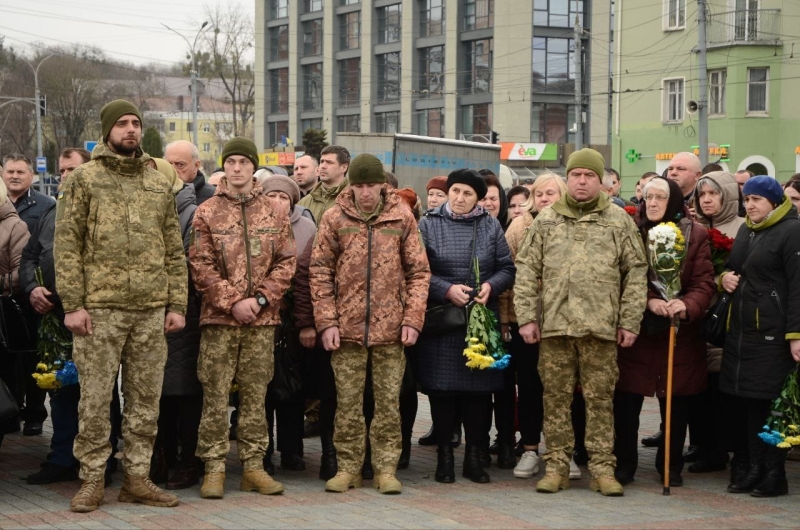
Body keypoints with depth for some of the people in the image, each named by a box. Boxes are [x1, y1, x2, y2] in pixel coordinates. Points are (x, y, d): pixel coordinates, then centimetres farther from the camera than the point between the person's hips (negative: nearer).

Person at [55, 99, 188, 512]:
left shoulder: (159, 184, 15)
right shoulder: (84, 179, 3)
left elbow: (174, 250, 15)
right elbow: (66, 245, -3)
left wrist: (177, 304, 6)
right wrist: (72, 304, -10)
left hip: (152, 309, 4)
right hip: (100, 307, -4)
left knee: (146, 398, 6)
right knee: (95, 398, -1)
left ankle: (137, 477, 15)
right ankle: (91, 481, 7)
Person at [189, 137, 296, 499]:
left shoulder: (274, 213, 8)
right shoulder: (207, 213, 3)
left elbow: (286, 263, 5)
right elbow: (201, 266, -3)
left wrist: (260, 299, -7)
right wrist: (232, 302, -11)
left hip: (262, 320, 2)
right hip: (219, 319, -2)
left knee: (255, 394, 7)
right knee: (215, 395, -1)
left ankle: (254, 466, 14)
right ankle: (214, 467, 5)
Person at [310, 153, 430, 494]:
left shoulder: (402, 218, 4)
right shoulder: (335, 218, 3)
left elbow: (419, 271, 6)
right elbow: (320, 271, 3)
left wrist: (413, 319, -3)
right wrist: (326, 321, -4)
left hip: (390, 327, 0)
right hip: (347, 326, 0)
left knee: (389, 401, 4)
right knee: (348, 402, 5)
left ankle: (385, 468, 12)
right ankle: (349, 467, 15)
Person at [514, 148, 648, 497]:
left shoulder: (619, 221, 6)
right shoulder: (545, 221, 9)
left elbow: (635, 273, 5)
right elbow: (527, 271, 8)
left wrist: (629, 321, -1)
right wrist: (526, 317, 0)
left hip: (601, 325, -1)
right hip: (554, 324, 1)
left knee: (600, 399, 2)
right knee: (556, 398, 5)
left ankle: (602, 469, 10)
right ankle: (557, 467, 14)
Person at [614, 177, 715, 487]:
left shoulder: (696, 235, 0)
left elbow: (704, 283, -5)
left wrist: (687, 305, -24)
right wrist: (649, 300, -21)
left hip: (680, 333, 0)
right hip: (636, 330, 0)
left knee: (676, 404, 7)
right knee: (626, 402, 1)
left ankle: (671, 467, 20)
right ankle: (624, 464, 13)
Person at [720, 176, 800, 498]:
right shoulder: (745, 231, 18)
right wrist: (725, 277, 8)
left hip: (772, 332, -8)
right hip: (739, 328, 8)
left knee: (767, 403, -6)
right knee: (739, 401, 8)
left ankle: (772, 475, 2)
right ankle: (745, 470, 18)